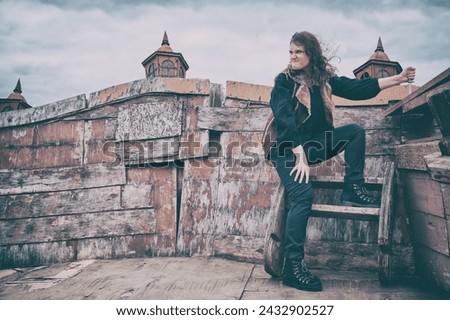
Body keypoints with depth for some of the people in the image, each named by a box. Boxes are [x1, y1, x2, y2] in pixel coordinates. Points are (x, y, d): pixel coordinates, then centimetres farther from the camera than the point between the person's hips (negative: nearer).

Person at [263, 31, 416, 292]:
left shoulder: (324, 79, 7)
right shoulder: (284, 81, -8)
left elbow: (358, 88, 2)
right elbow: (285, 119, -19)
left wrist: (399, 78, -4)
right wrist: (300, 155, -29)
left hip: (314, 145, 6)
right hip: (288, 148, -6)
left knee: (355, 131, -7)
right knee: (303, 194, -26)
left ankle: (353, 190, -6)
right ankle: (293, 266, -20)